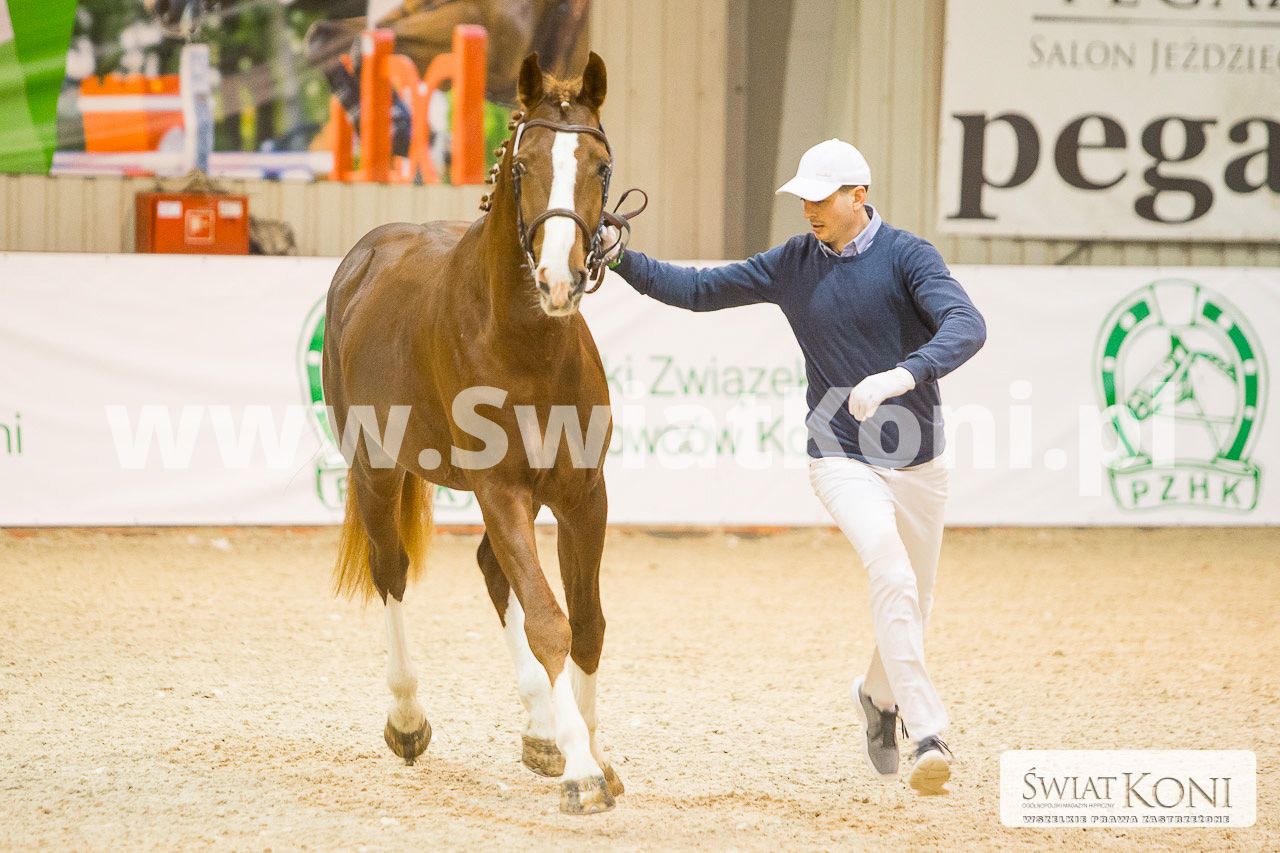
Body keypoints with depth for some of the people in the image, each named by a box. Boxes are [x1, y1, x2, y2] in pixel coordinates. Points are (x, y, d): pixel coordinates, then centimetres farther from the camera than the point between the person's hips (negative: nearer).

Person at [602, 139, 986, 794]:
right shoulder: (793, 264, 1)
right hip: (843, 461, 0)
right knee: (891, 574, -26)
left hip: (919, 464, 0)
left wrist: (904, 375, -43)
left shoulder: (906, 255, -10)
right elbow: (700, 290, 8)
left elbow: (967, 326, -26)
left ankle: (878, 697, 46)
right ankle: (926, 735, -30)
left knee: (911, 610, 14)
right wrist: (620, 258, -4)